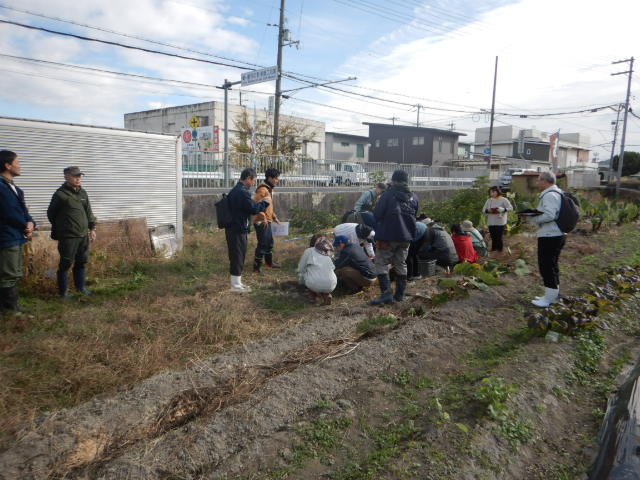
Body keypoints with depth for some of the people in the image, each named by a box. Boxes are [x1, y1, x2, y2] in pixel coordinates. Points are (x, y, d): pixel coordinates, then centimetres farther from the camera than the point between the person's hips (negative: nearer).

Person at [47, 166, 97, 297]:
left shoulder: (83, 193, 10)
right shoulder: (60, 194, -10)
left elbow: (89, 212, 17)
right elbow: (51, 214, -1)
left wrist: (92, 228, 12)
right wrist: (62, 228, 9)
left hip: (83, 235, 7)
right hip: (68, 237, -6)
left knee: (82, 262, 14)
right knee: (66, 263, 1)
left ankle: (81, 287, 28)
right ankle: (63, 291, 13)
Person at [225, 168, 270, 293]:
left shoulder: (234, 190, 15)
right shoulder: (243, 192, -19)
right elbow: (253, 208, -19)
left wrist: (260, 203, 15)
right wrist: (265, 202, -4)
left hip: (232, 228, 10)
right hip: (239, 230, -10)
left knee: (236, 256, 16)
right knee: (238, 256, -2)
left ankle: (237, 283, 26)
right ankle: (236, 285, 6)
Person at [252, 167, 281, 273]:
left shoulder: (269, 189, 14)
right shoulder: (262, 189, -17)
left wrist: (274, 217, 20)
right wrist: (263, 218, -26)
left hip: (267, 222, 10)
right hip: (261, 222, -10)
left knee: (269, 242, 20)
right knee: (262, 244, -5)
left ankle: (269, 262, 37)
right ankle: (257, 267, 4)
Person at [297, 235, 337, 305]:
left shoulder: (309, 251, 12)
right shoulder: (329, 252, 20)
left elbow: (300, 269, 21)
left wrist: (301, 281, 43)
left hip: (315, 285, -2)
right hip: (331, 286, 3)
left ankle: (315, 294, 12)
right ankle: (326, 294, 10)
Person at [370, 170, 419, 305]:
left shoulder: (389, 194, -11)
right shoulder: (414, 197, 8)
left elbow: (377, 214, -11)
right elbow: (414, 216, 14)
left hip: (388, 235, -6)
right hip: (406, 236, 6)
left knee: (381, 263, 0)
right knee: (401, 264, 15)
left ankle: (386, 293, -8)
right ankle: (400, 294, 20)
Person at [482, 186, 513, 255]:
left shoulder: (503, 200, -1)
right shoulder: (489, 200, 11)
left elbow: (510, 208, -5)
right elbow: (483, 210, 13)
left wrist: (502, 209, -20)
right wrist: (487, 211, -10)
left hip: (500, 223, -4)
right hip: (491, 223, 4)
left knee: (499, 238, -3)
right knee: (493, 238, 6)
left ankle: (500, 250, 10)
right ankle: (493, 250, 18)